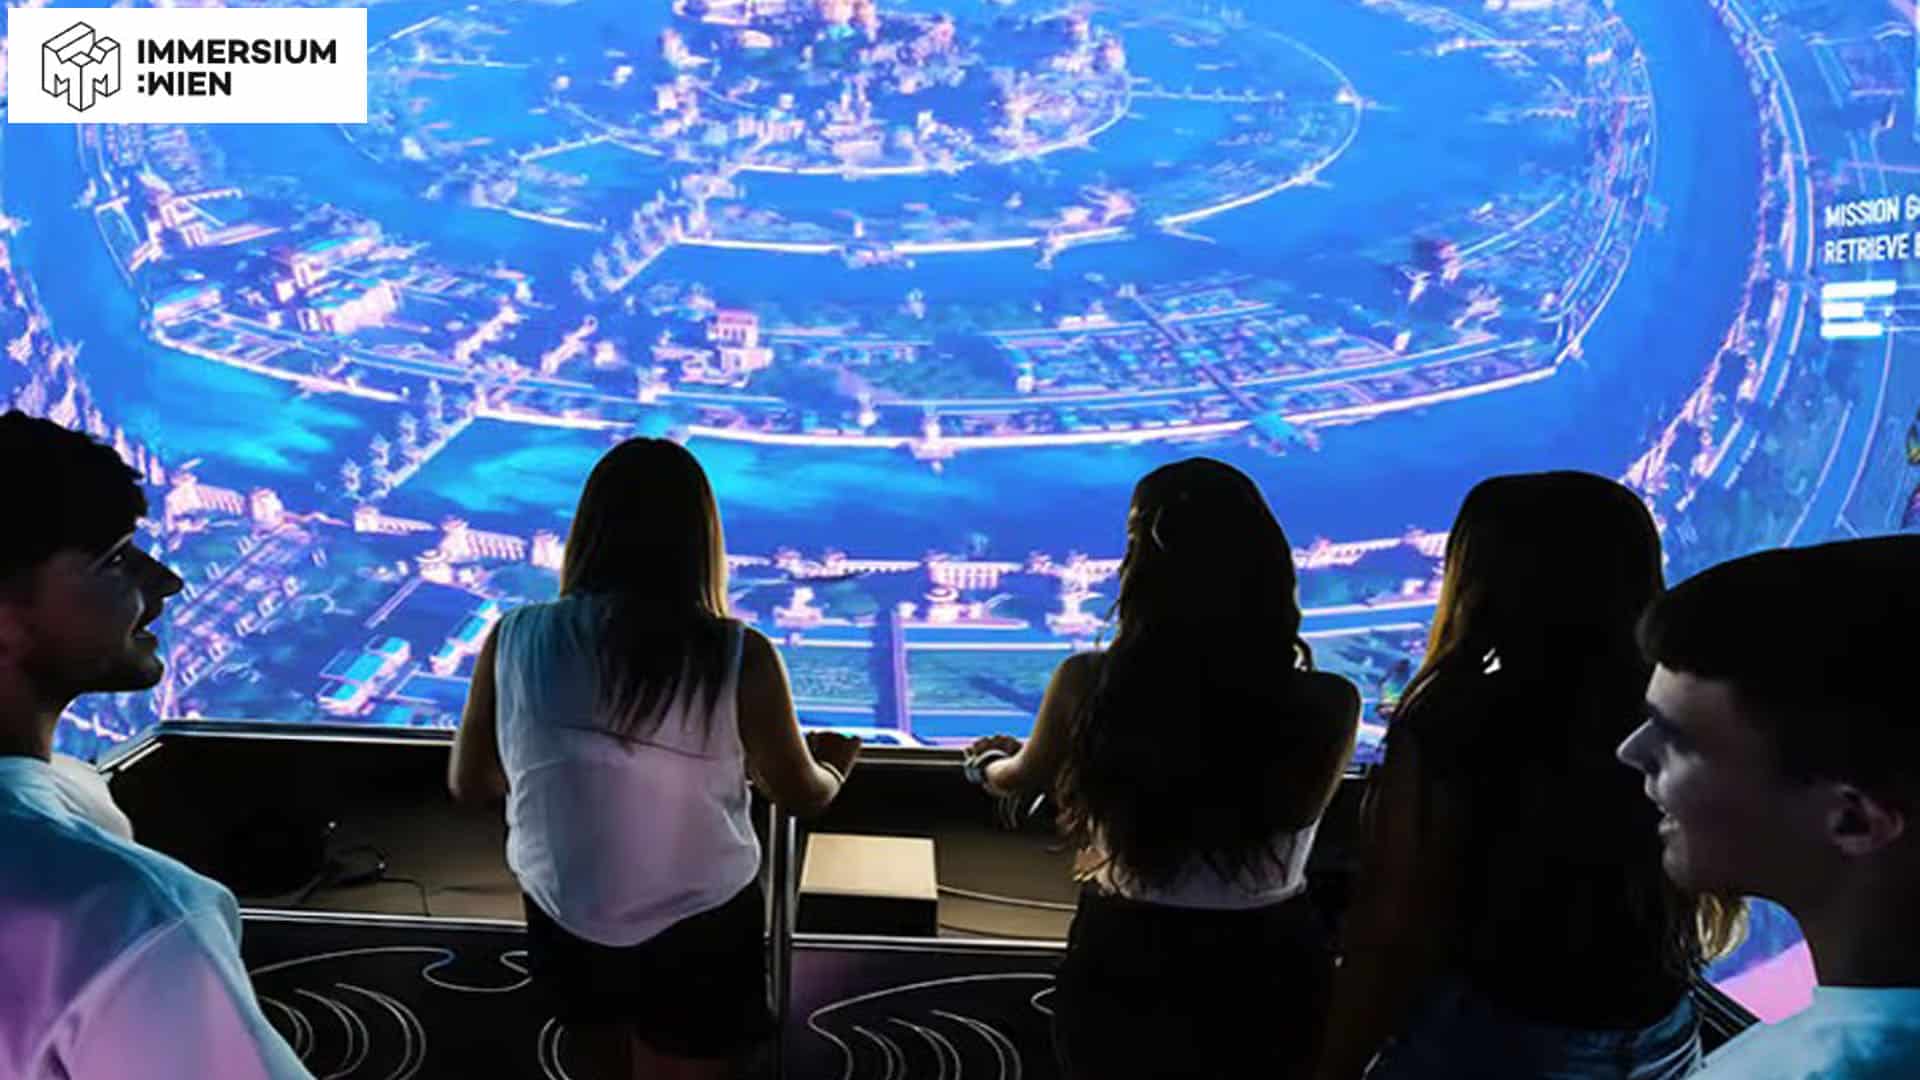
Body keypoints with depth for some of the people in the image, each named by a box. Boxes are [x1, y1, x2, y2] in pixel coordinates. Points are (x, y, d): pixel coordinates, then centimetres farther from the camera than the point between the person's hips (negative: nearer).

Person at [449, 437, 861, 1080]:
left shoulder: (515, 639, -12)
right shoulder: (737, 657, -19)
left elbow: (469, 785, 2)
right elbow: (802, 796, -3)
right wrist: (834, 765, 19)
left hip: (562, 921, 3)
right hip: (699, 930, -3)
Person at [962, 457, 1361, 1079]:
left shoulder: (1088, 684, -19)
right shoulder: (1327, 705, -17)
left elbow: (1024, 778, 3)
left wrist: (988, 763, 30)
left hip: (1123, 969, 0)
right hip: (1272, 975, 0)